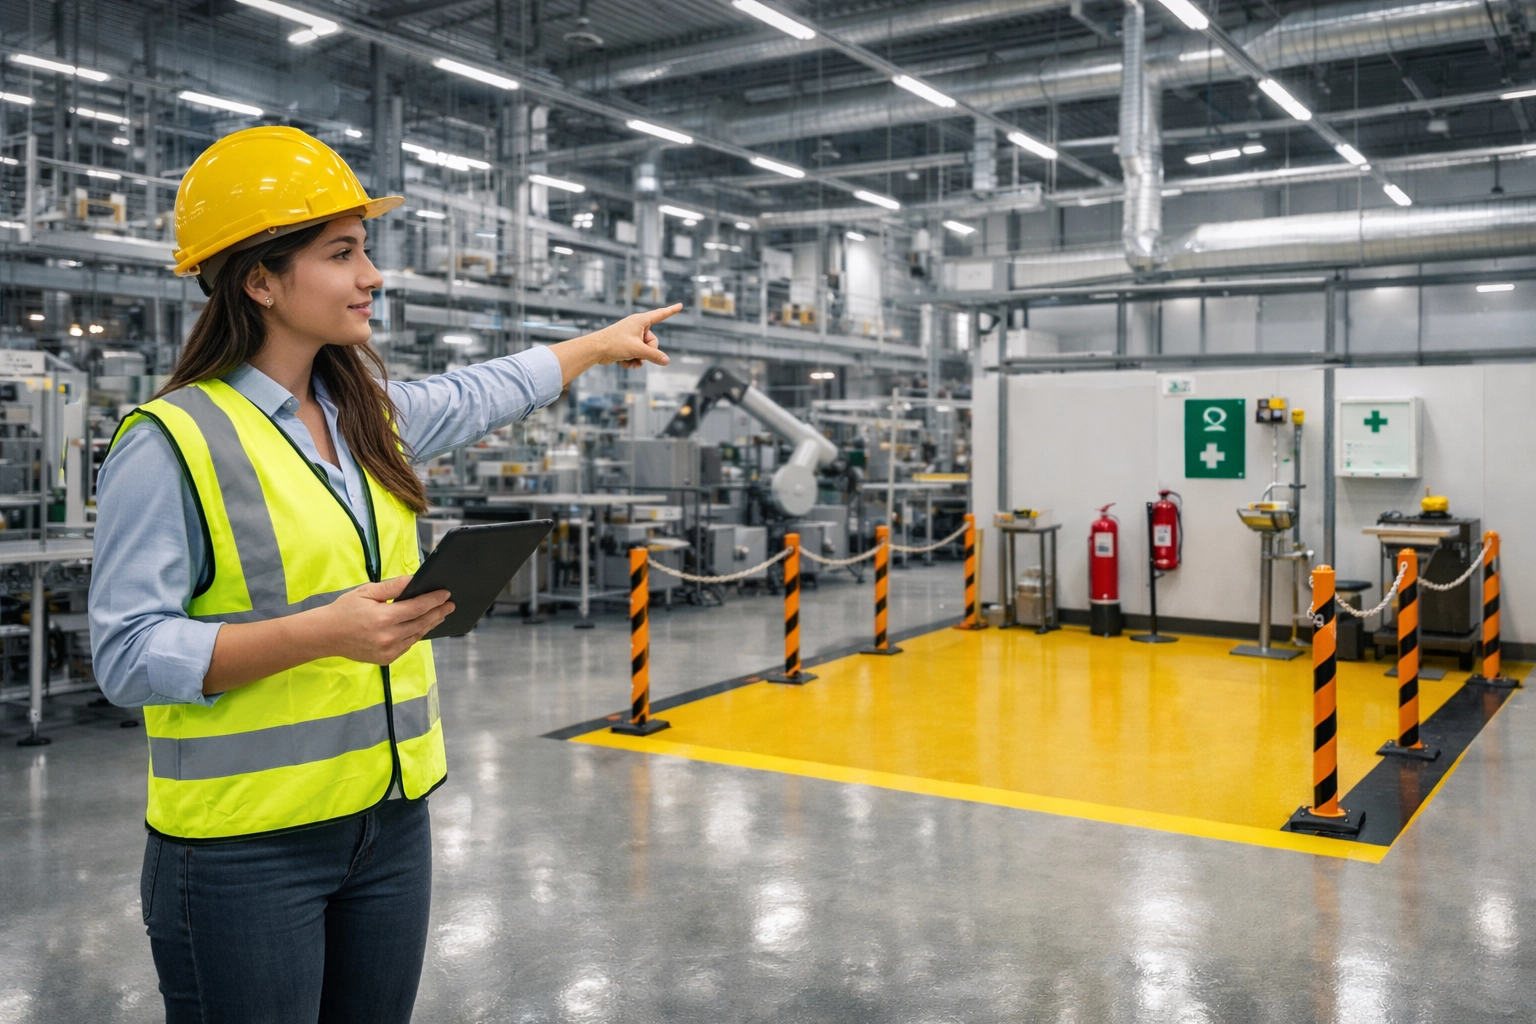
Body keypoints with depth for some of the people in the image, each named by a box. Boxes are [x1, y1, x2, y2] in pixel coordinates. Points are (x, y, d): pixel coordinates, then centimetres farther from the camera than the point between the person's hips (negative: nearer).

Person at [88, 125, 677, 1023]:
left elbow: (482, 395, 26)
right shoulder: (171, 443, -13)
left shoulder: (370, 410, 8)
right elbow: (128, 654, -14)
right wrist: (317, 631, -24)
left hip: (391, 817, 7)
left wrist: (603, 344, 37)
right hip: (247, 846, -6)